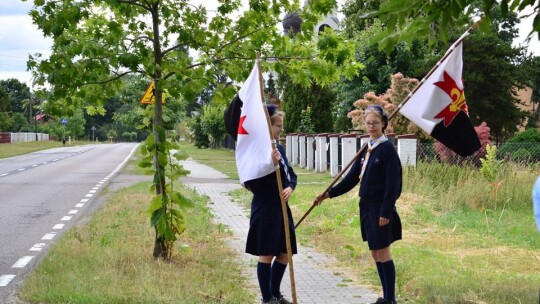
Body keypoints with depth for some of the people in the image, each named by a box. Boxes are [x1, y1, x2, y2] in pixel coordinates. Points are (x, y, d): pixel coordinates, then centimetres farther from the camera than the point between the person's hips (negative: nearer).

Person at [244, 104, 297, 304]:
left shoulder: (279, 148, 10)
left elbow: (291, 174, 15)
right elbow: (250, 183, -19)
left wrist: (290, 187, -7)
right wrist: (270, 165, -27)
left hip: (281, 208, 8)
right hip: (265, 210, -8)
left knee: (285, 254, 14)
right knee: (266, 255, 1)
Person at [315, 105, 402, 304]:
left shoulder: (387, 149, -11)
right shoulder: (366, 149, 11)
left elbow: (393, 183, -15)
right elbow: (352, 177, 13)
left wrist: (386, 212, -18)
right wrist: (329, 193, 7)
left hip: (381, 208, -8)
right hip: (367, 206, 8)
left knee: (383, 253, -2)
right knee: (375, 254, 12)